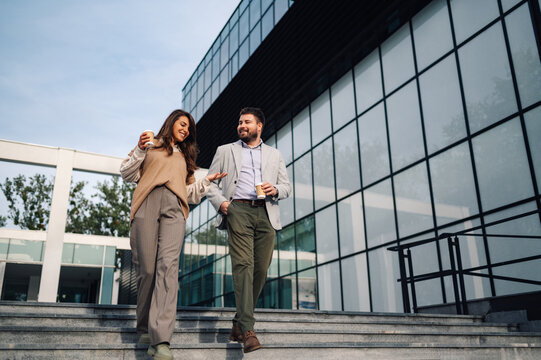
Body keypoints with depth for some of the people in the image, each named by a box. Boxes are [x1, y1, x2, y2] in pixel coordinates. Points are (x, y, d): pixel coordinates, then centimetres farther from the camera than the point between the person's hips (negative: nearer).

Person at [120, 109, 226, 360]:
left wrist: (207, 181, 17)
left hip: (174, 209, 1)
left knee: (168, 265, -20)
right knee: (146, 269, -7)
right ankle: (144, 328, 13)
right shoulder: (151, 146, 23)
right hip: (147, 204, -1)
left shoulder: (185, 156, 33)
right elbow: (127, 174, 15)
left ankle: (160, 339, -30)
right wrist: (140, 150, 2)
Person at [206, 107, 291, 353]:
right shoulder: (225, 151, 20)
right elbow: (210, 182, 14)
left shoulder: (274, 154, 24)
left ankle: (238, 325, 12)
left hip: (266, 214, 3)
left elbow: (286, 187, 21)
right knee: (243, 266, -16)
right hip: (238, 210, -2)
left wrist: (275, 190, -2)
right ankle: (248, 330, -19)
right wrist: (220, 201, -4)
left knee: (261, 270, -2)